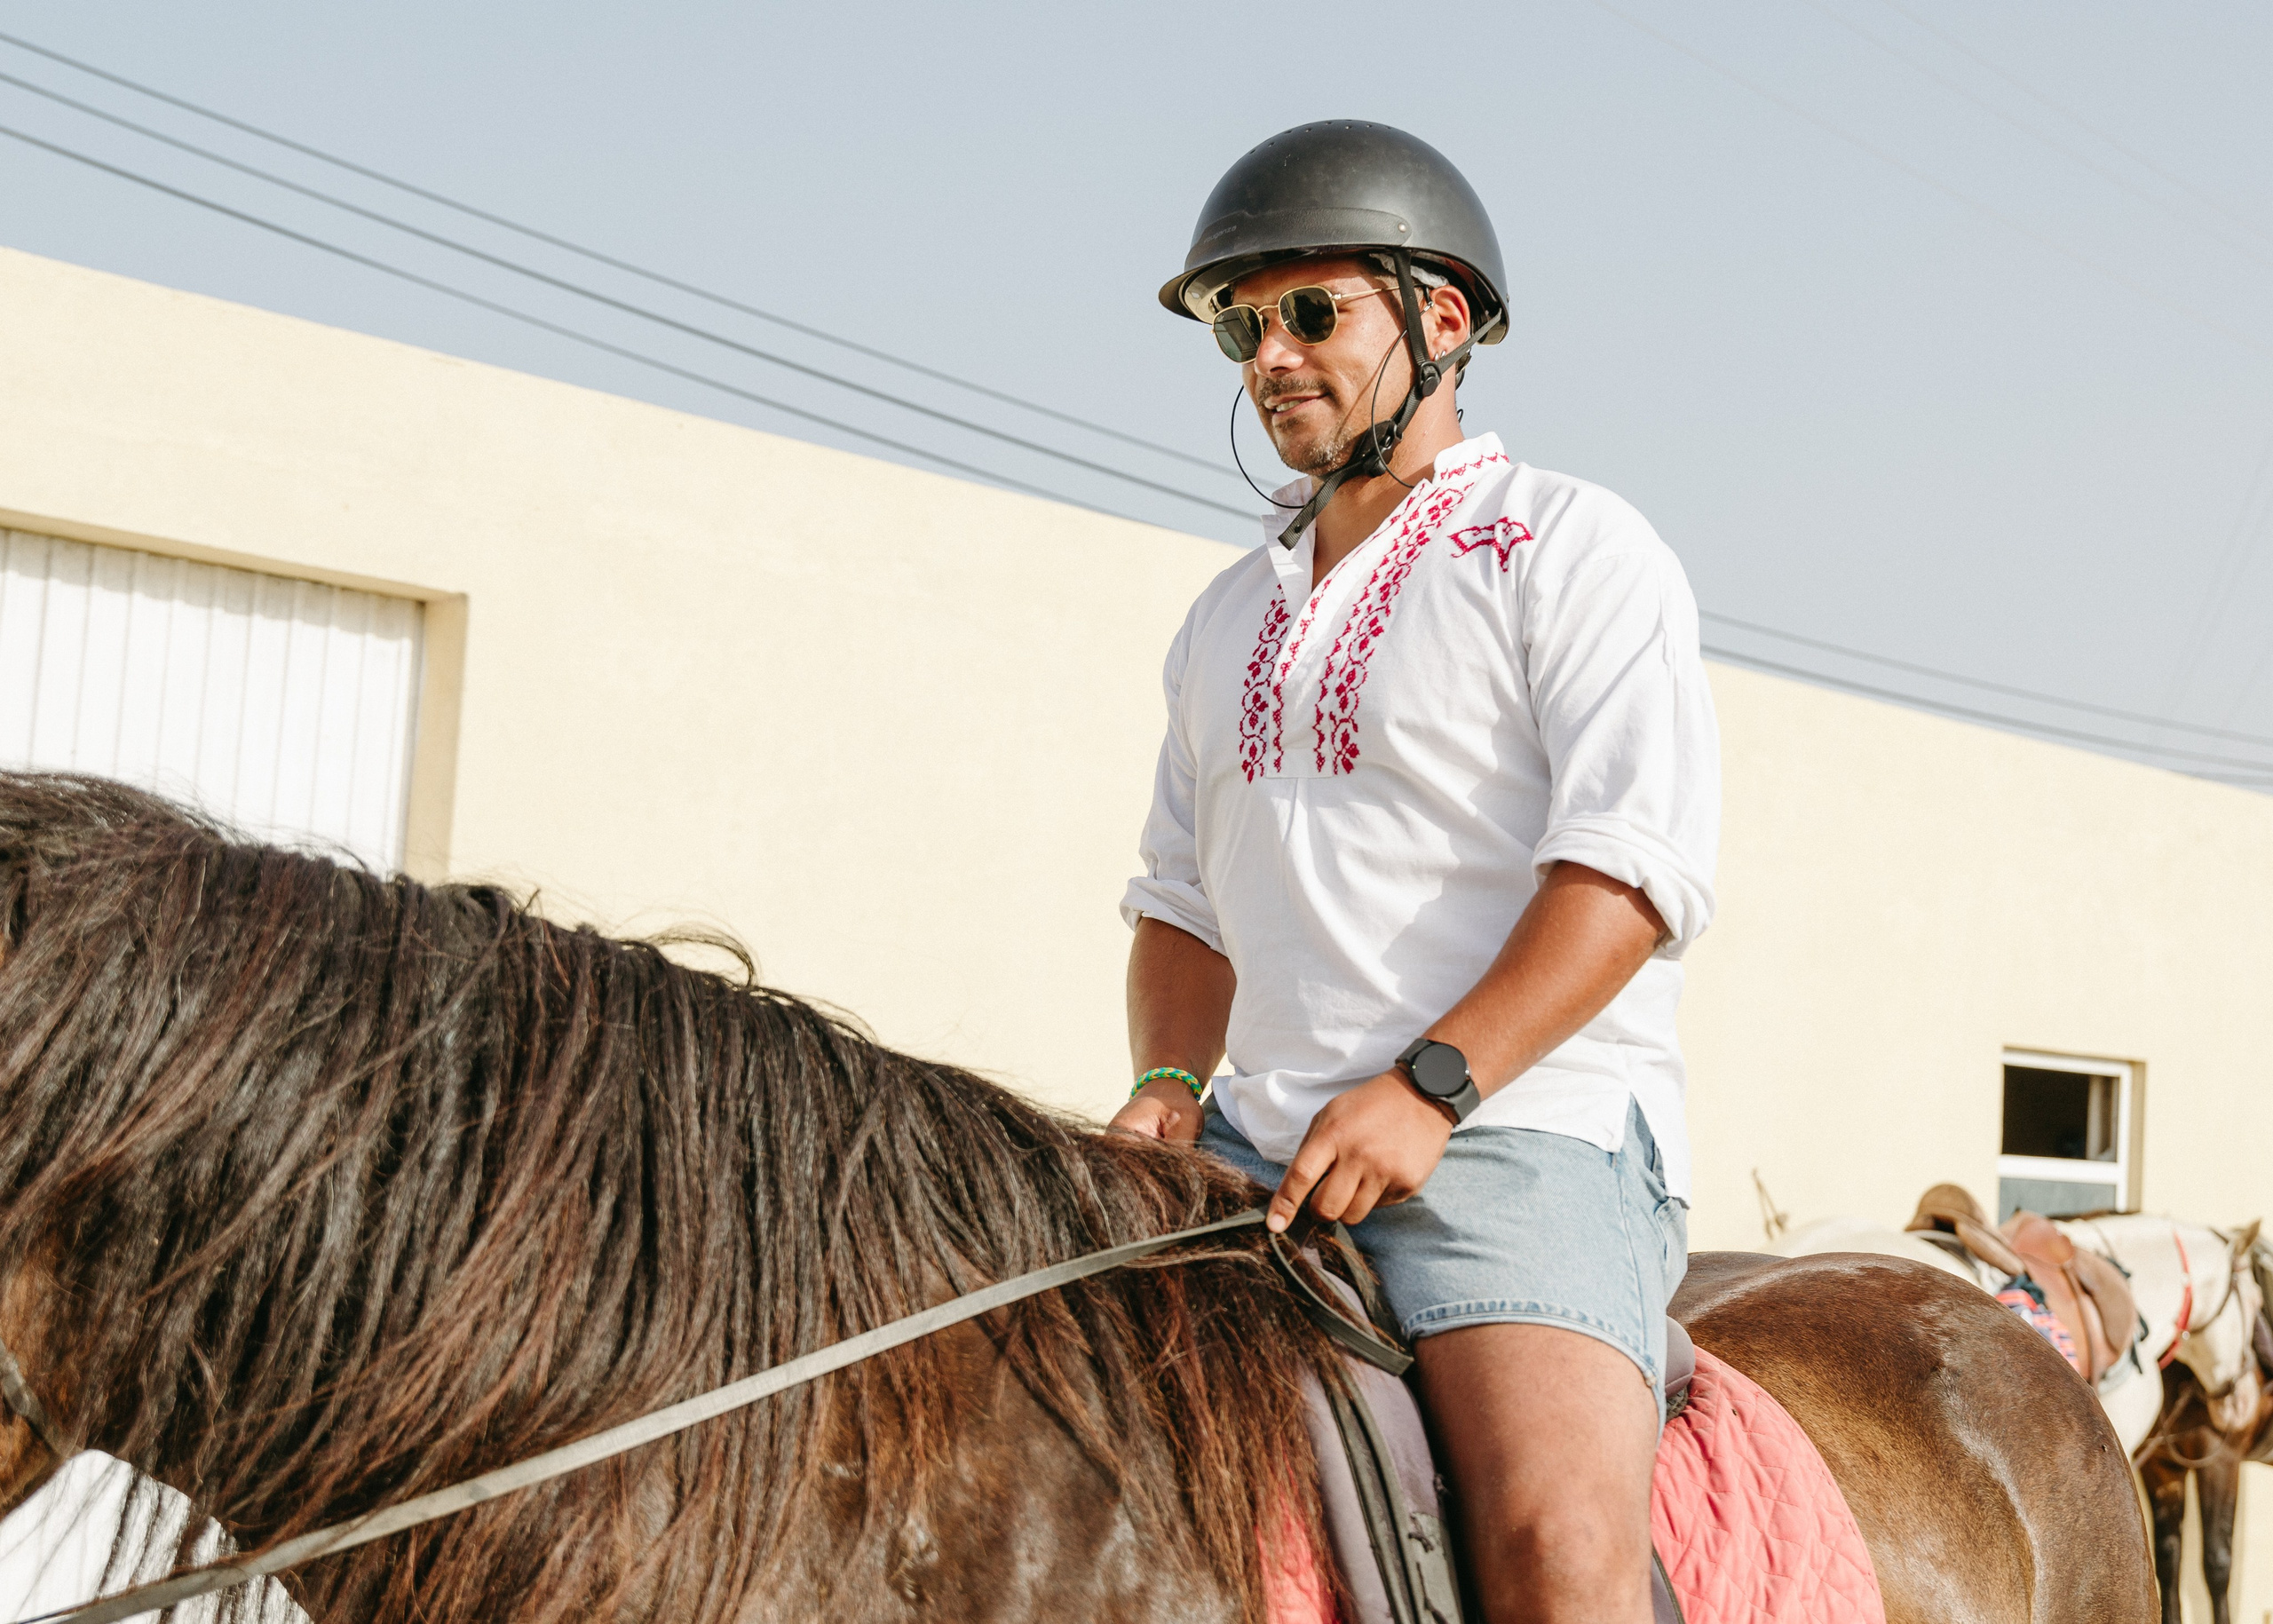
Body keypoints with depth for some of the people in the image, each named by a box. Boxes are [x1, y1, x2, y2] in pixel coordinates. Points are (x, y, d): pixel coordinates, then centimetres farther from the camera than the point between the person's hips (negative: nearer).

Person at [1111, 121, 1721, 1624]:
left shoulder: (1572, 547, 1)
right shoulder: (1232, 617, 21)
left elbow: (1636, 863, -11)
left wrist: (1427, 1086, -21)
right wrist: (1169, 1082, 3)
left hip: (1524, 1128, -6)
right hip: (1262, 1147, 7)